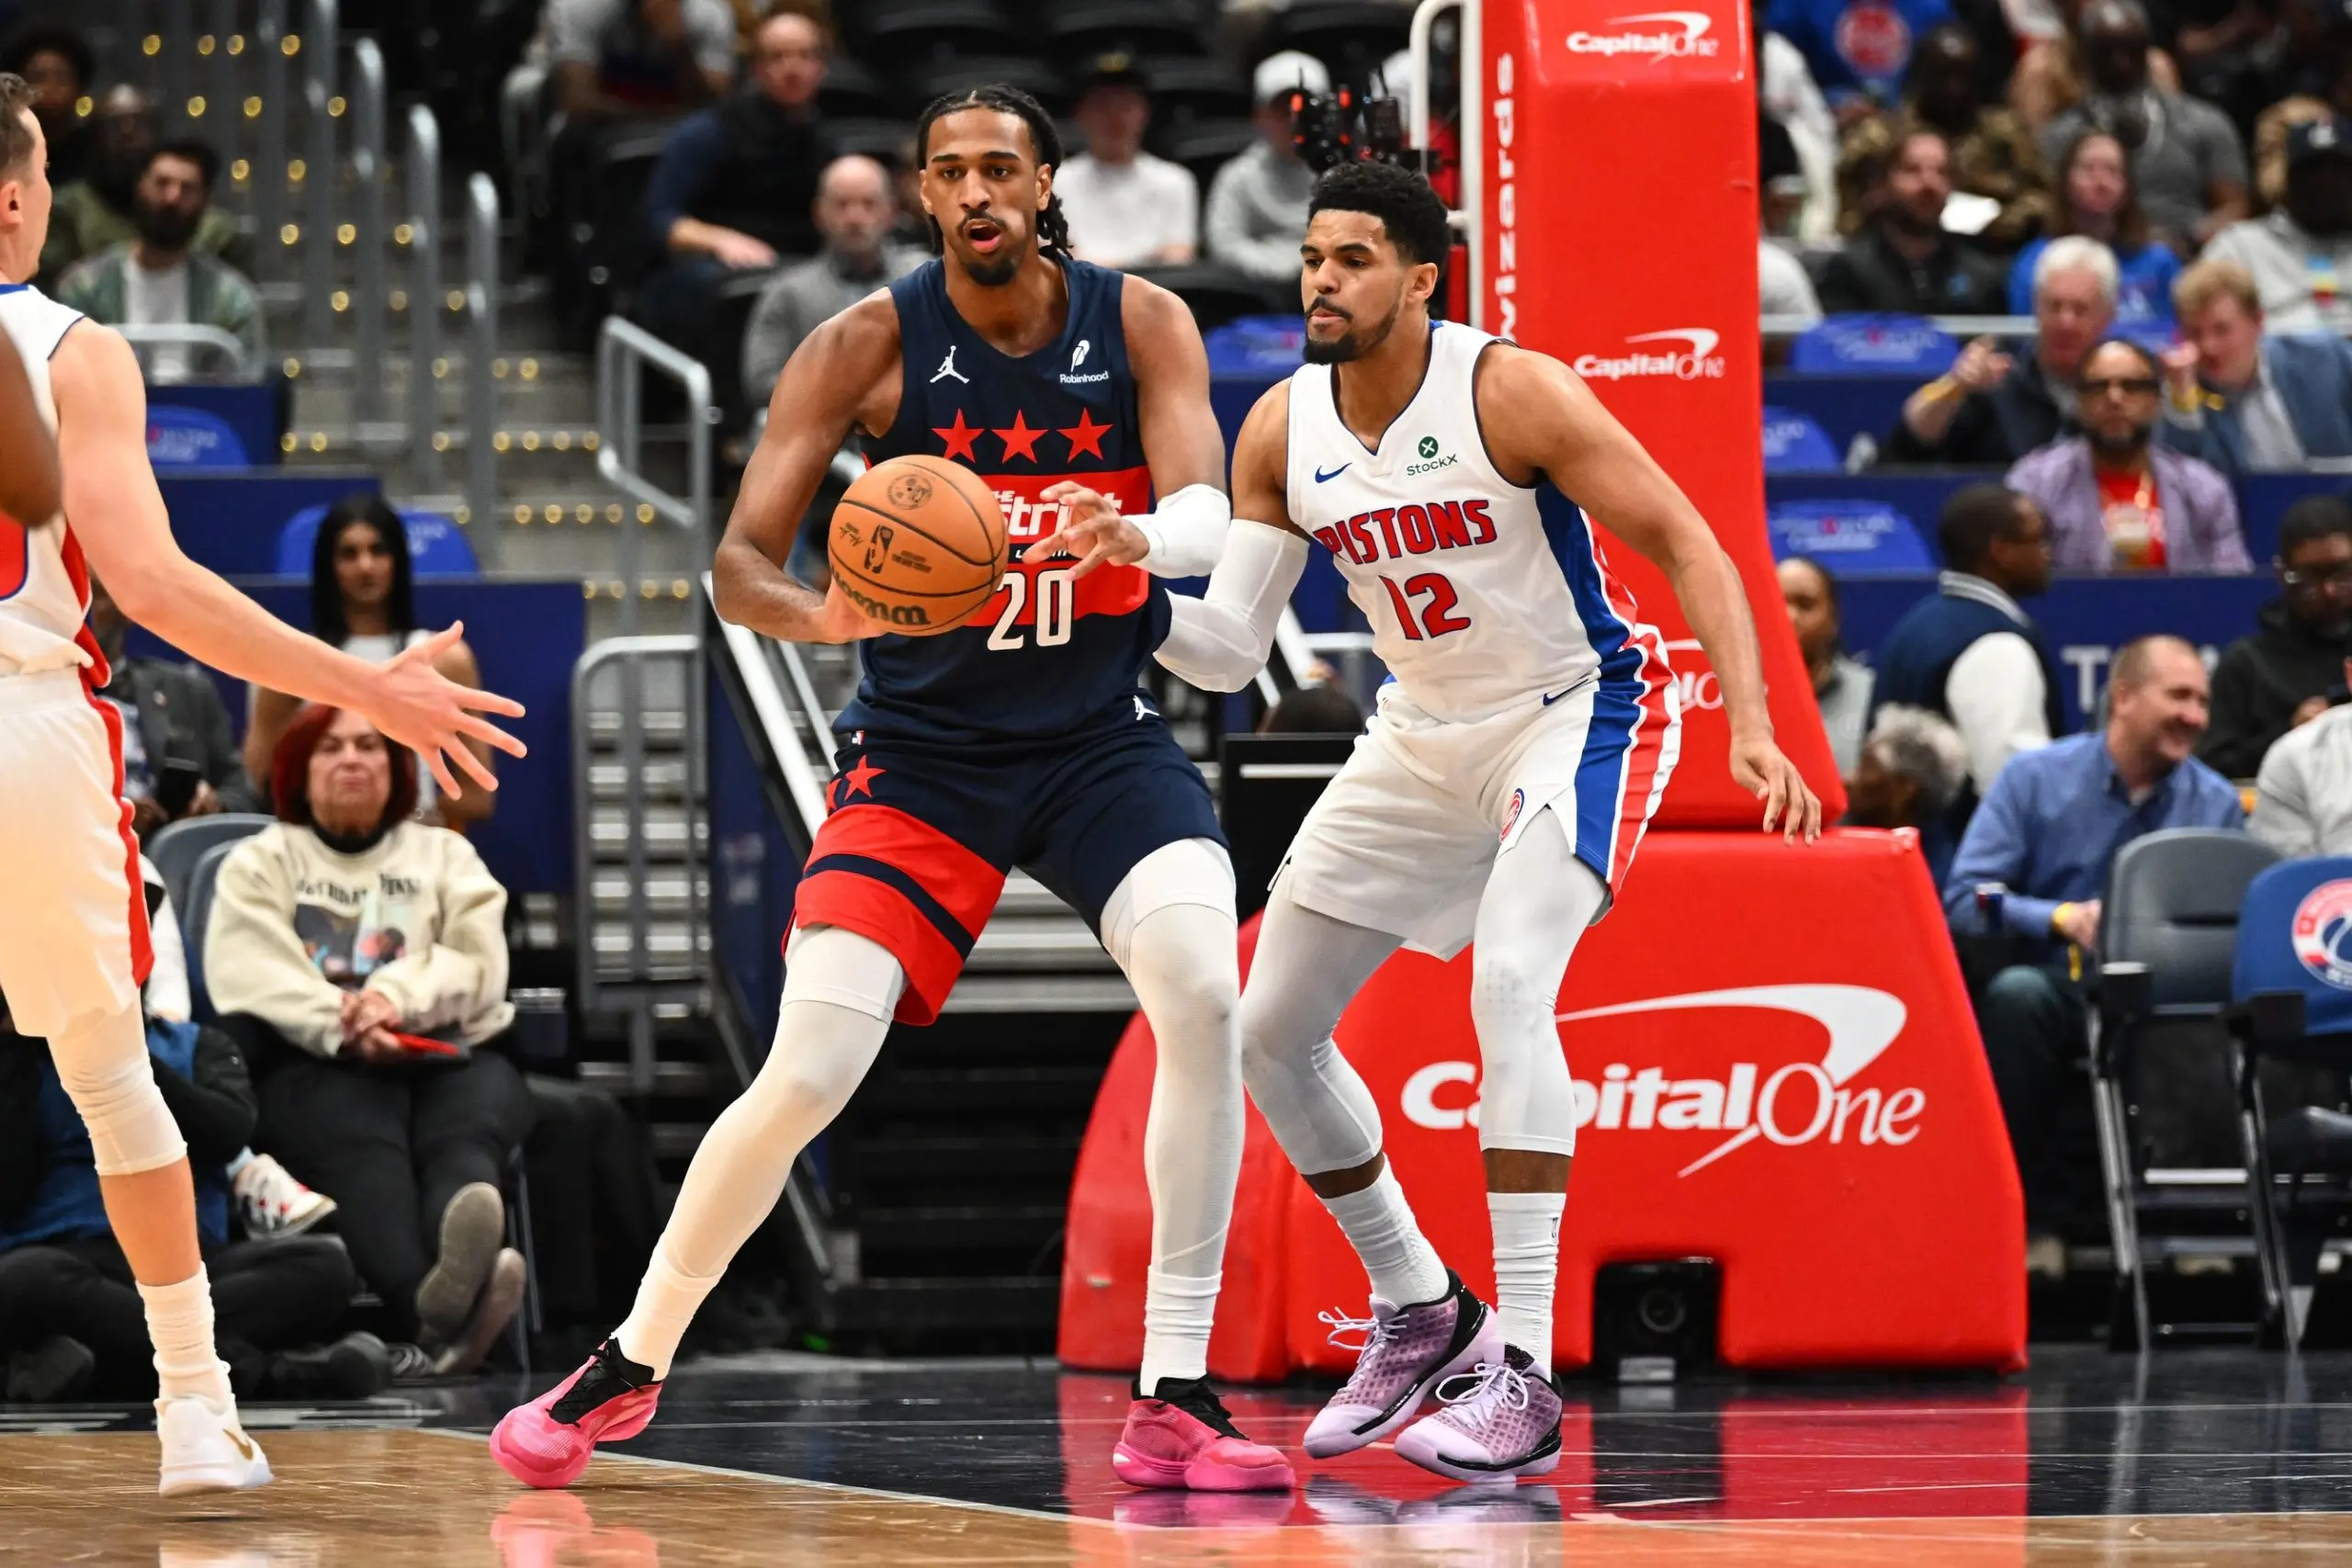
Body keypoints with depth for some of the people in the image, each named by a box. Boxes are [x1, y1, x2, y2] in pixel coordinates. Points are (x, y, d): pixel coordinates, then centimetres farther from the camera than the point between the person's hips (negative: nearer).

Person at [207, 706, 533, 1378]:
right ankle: (432, 1307, -72)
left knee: (469, 1128, -36)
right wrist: (344, 1027, -20)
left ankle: (459, 1266, -75)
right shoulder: (259, 862, 20)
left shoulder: (445, 855, 27)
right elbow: (256, 975, 1)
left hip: (447, 1052, 2)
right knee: (361, 1145, -39)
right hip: (314, 1060, -2)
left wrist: (397, 997, -15)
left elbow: (475, 963, 8)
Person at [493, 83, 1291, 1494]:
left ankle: (1175, 1405, -16)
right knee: (809, 1072, -11)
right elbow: (739, 564, -11)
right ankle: (631, 1366, 11)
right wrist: (820, 615, -34)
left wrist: (1134, 533, -42)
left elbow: (1210, 519, -18)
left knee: (1204, 996, -24)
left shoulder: (1142, 325, -4)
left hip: (1103, 732, 1)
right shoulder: (870, 347, -8)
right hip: (924, 744, -1)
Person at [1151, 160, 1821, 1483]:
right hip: (1427, 733, 7)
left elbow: (1686, 543, -20)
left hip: (1580, 713, -7)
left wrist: (1752, 726, -32)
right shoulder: (1281, 432, -6)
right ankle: (1419, 1313, 26)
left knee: (1509, 980, -31)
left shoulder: (1513, 392, -22)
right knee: (1269, 1030, 6)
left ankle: (1527, 1380, -31)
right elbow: (1229, 652, -4)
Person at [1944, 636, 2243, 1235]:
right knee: (2016, 993, -37)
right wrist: (2063, 917, -21)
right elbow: (1965, 899, -4)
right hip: (2054, 988, -1)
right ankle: (2043, 1202, -23)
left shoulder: (2218, 804, 12)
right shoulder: (2034, 780, 4)